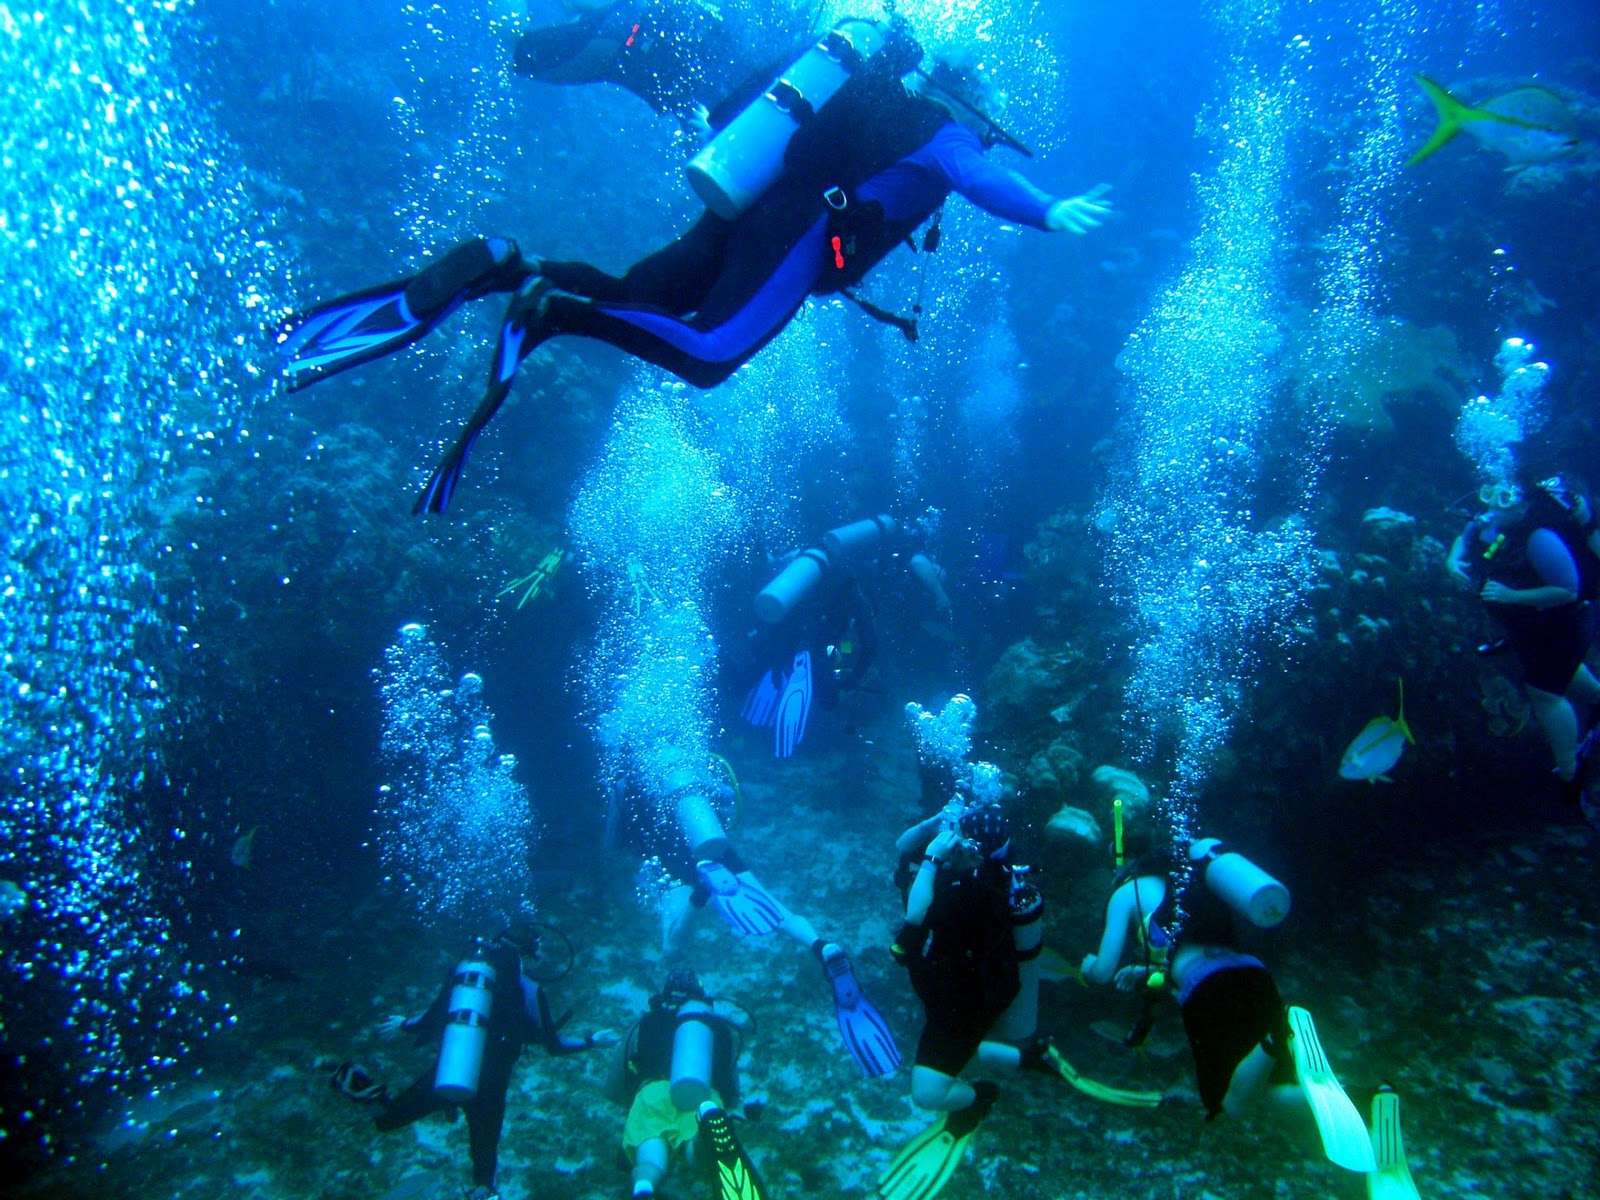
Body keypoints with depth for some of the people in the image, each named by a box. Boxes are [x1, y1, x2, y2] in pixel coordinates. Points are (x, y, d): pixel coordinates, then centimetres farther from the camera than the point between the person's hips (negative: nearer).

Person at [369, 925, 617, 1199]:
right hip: (487, 1086, -1)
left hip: (439, 1079, 1)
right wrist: (592, 1040, 17)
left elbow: (428, 1022, 3)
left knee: (383, 1121, 23)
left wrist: (403, 1024, 24)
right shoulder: (530, 991, -4)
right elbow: (554, 1046, 3)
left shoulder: (461, 972, -1)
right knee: (484, 1158, 19)